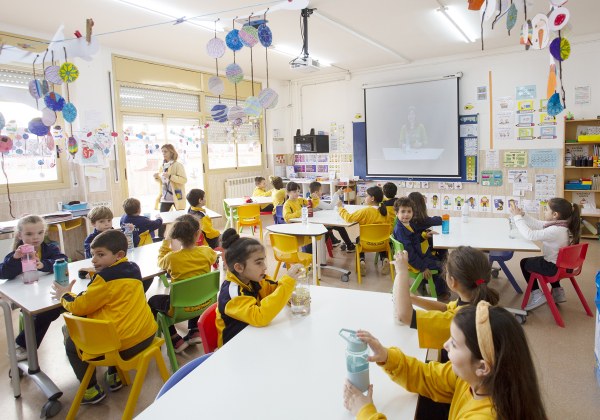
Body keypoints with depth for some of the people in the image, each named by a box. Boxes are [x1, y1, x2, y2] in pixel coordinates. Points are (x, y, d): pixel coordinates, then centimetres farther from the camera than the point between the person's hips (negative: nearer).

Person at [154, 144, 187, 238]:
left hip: (176, 197, -6)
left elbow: (184, 179, -17)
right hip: (165, 197, 7)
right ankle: (160, 238, 17)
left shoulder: (178, 165, -7)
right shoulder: (163, 166, 15)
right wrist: (157, 178, 3)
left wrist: (170, 176, -25)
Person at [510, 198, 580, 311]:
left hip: (555, 267, -9)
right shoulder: (560, 225, -1)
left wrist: (517, 217, -26)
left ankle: (537, 295, 13)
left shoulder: (555, 231, -31)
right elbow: (537, 224, 9)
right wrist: (523, 215, -1)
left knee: (524, 263, 11)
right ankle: (558, 292, 37)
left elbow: (530, 235, -35)